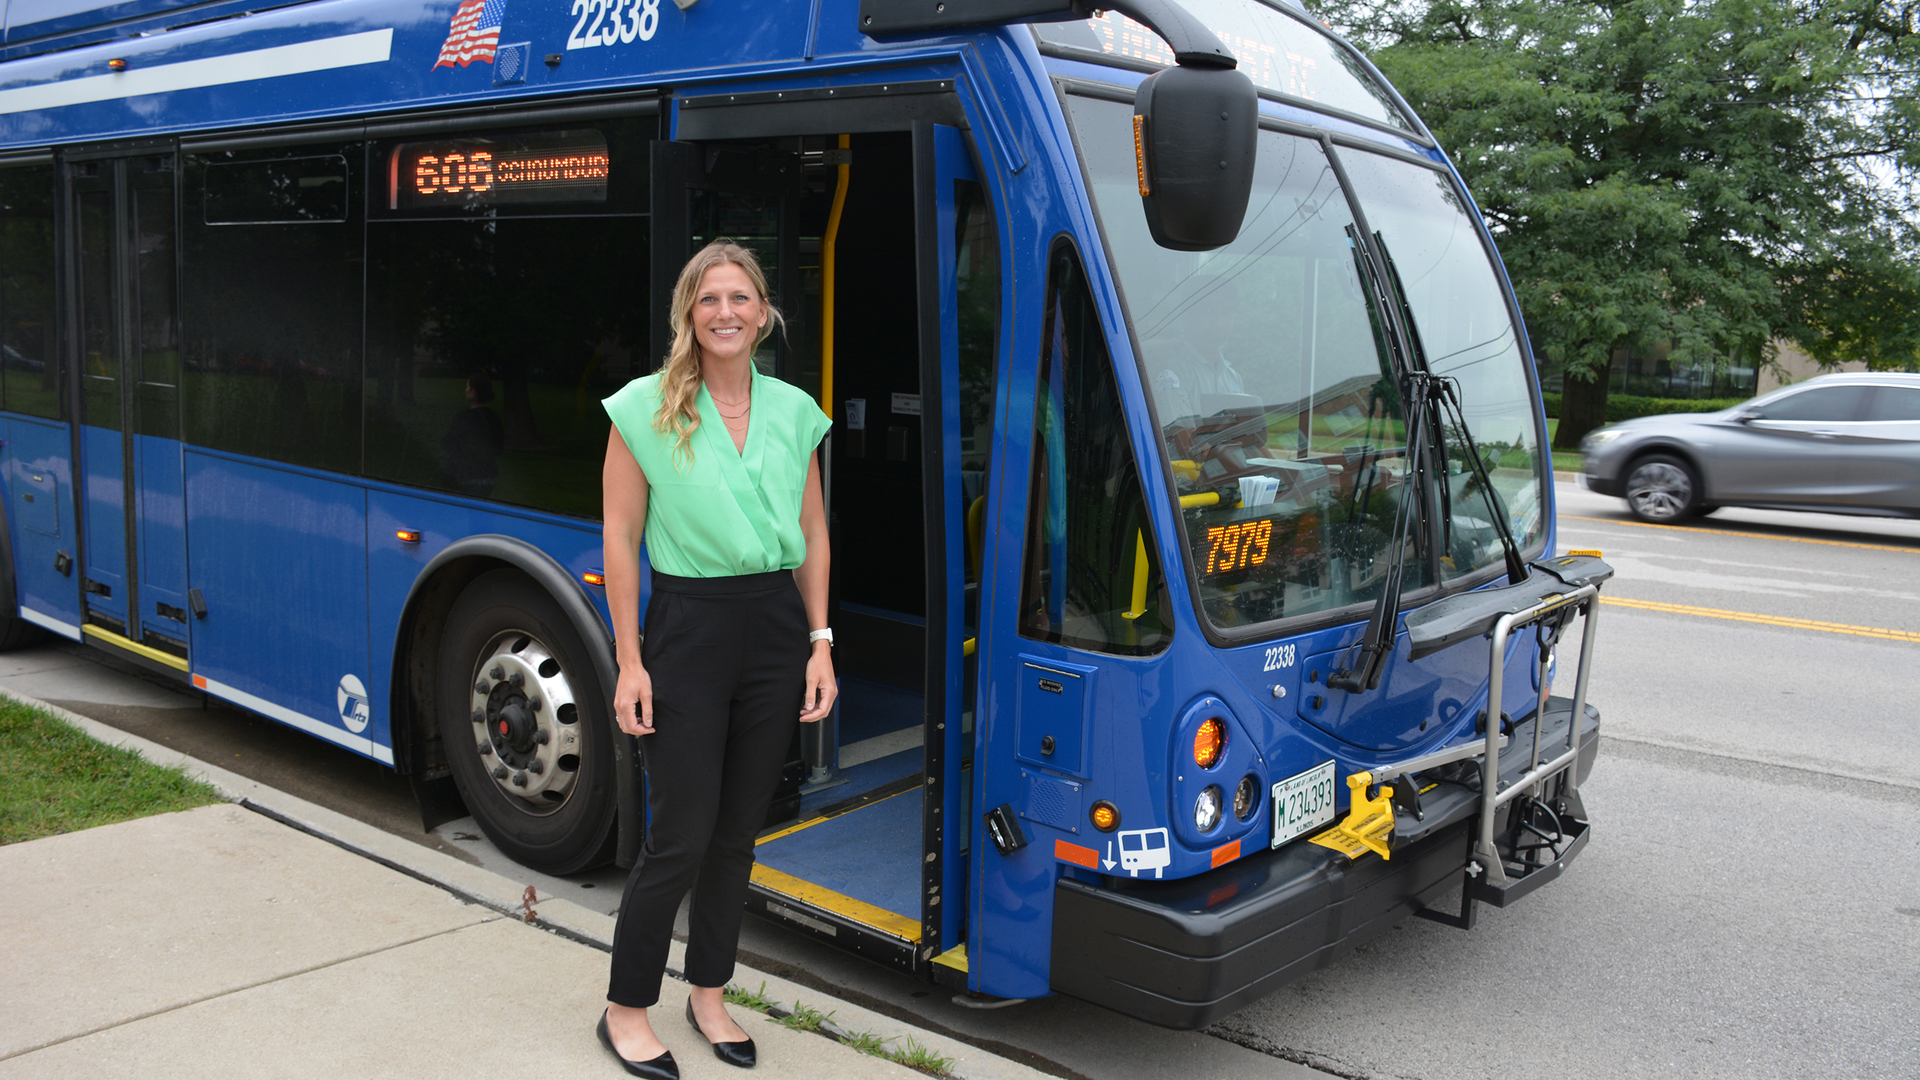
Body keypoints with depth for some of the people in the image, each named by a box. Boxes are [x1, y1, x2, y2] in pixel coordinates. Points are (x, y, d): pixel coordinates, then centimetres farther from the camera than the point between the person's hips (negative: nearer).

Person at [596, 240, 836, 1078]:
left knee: (738, 834, 13)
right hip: (686, 627, -4)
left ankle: (708, 995, 31)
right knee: (680, 838, 0)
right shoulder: (646, 408, -4)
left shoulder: (793, 412, 6)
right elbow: (621, 536, -4)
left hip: (774, 631, 4)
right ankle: (625, 1010, 19)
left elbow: (812, 535, 11)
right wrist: (629, 661, -8)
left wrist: (820, 643, 5)